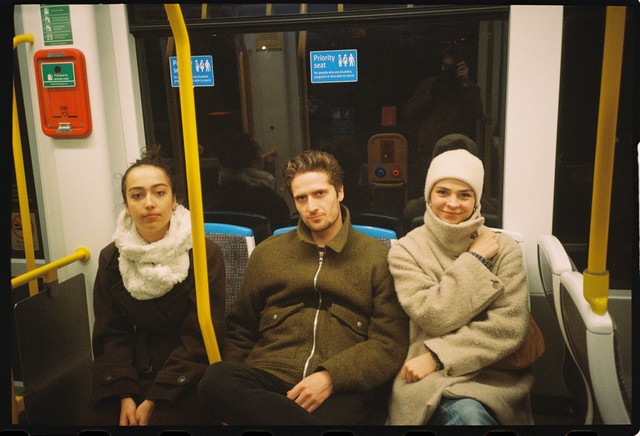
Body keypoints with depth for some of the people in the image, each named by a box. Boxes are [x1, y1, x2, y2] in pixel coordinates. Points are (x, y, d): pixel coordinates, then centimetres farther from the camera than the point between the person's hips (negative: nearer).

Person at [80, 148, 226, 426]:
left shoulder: (204, 254, -11)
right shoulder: (111, 257, 3)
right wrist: (125, 395, -10)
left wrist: (154, 399, -15)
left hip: (187, 373, -3)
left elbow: (199, 338, -11)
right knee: (95, 420, -14)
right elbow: (111, 333, 3)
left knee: (164, 419, -25)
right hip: (134, 368, 4)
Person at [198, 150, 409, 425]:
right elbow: (240, 330, 22)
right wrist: (233, 389, 3)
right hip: (269, 379, 5)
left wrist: (331, 376, -13)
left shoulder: (378, 258, 11)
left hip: (340, 390, -4)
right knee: (215, 379, -30)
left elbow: (390, 344, 4)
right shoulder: (267, 254, 19)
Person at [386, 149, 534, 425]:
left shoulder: (503, 248, 2)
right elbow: (433, 318, -11)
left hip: (493, 371, 2)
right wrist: (475, 261, -10)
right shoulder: (406, 250, 0)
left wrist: (438, 355, -13)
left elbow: (510, 326, -7)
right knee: (468, 416, -31)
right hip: (429, 376, -1)